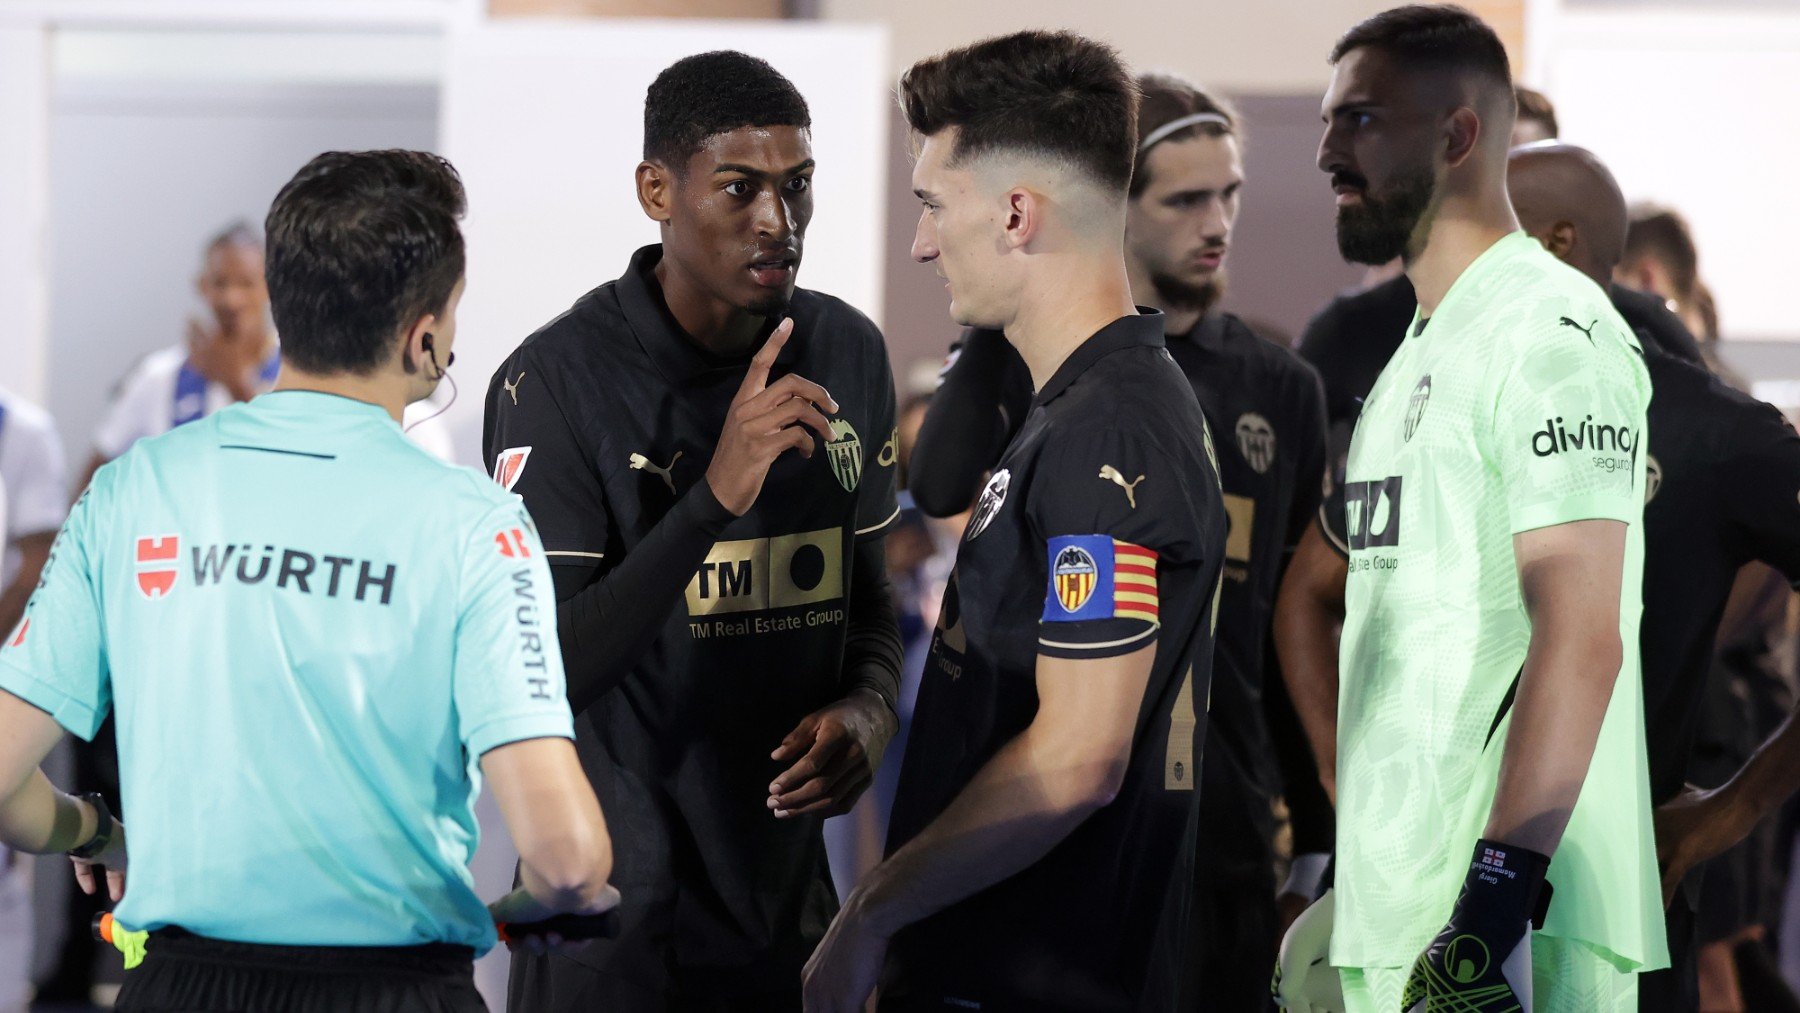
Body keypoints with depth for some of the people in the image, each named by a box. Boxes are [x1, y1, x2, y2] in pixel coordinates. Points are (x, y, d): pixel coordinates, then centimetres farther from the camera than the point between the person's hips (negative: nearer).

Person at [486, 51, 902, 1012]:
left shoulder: (849, 354, 5)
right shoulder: (556, 380, -15)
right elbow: (539, 672, -22)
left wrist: (868, 706, -5)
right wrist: (716, 495, -29)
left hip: (788, 886, 5)